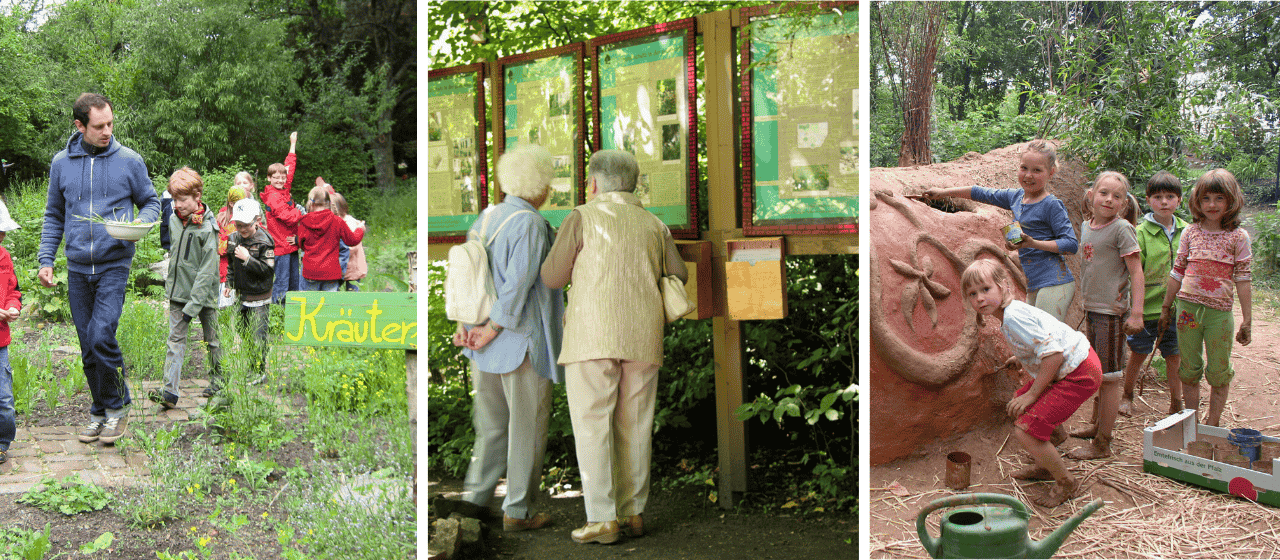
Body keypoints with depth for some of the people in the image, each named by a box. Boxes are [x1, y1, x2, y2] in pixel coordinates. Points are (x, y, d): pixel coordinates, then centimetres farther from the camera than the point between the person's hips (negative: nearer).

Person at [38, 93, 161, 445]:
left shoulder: (129, 161, -1)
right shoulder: (61, 163, 7)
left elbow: (150, 202, 10)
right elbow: (54, 216, 15)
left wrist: (139, 224, -12)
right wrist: (45, 259, 6)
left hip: (114, 264, -3)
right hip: (78, 270, 3)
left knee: (101, 336, -16)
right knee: (88, 347, 7)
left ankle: (117, 406, 3)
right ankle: (99, 412, 22)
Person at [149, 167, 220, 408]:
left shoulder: (207, 228, -15)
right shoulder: (173, 219, 3)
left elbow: (207, 271, -17)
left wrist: (194, 304, -20)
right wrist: (170, 281, 19)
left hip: (203, 294, -5)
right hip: (178, 292, 5)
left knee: (211, 339, 9)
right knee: (175, 339, -2)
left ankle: (218, 381, 27)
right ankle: (170, 391, -7)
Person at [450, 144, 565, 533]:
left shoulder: (486, 218, 10)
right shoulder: (530, 224, -16)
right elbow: (519, 284, -21)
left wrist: (463, 324, 3)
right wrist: (493, 330, -15)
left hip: (486, 350, 8)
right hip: (522, 341, -8)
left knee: (492, 423, 18)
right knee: (527, 425, 3)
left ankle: (475, 494, 15)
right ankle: (518, 511, 9)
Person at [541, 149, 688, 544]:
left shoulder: (582, 218, 1)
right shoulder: (654, 225, 14)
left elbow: (553, 278, 4)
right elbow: (679, 279, 14)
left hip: (594, 334, -4)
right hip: (643, 340, 5)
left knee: (592, 426, -2)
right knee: (635, 428, 10)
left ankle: (602, 520, -5)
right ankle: (633, 512, 13)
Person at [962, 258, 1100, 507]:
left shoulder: (1013, 317, -22)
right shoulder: (1015, 311, 9)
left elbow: (1054, 354, -27)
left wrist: (1032, 394, -19)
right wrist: (1023, 358, 23)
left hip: (1079, 375, -11)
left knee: (1025, 430, -13)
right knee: (1018, 409, 20)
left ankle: (1066, 483, 7)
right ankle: (1044, 467, 35)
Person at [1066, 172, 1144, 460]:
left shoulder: (1122, 229, -12)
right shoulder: (1086, 227, 9)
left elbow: (1136, 273, -14)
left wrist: (1136, 313, -18)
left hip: (1113, 311, -8)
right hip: (1091, 308, 8)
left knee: (1108, 377, -2)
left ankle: (1102, 444, 3)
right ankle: (1097, 424, 37)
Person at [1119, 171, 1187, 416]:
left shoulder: (1186, 231, 2)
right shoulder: (1141, 233, -10)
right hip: (1147, 307, -3)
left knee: (1174, 357, 11)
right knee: (1138, 355, 11)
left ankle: (1176, 404, 24)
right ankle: (1127, 396, 31)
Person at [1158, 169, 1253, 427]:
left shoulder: (1238, 236, -2)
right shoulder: (1190, 232, 4)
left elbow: (1243, 279, -2)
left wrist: (1247, 320, -3)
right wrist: (1166, 307, 14)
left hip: (1220, 312, -2)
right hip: (1188, 307, 2)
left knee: (1219, 372, 4)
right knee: (1189, 370, 10)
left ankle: (1213, 424, 17)